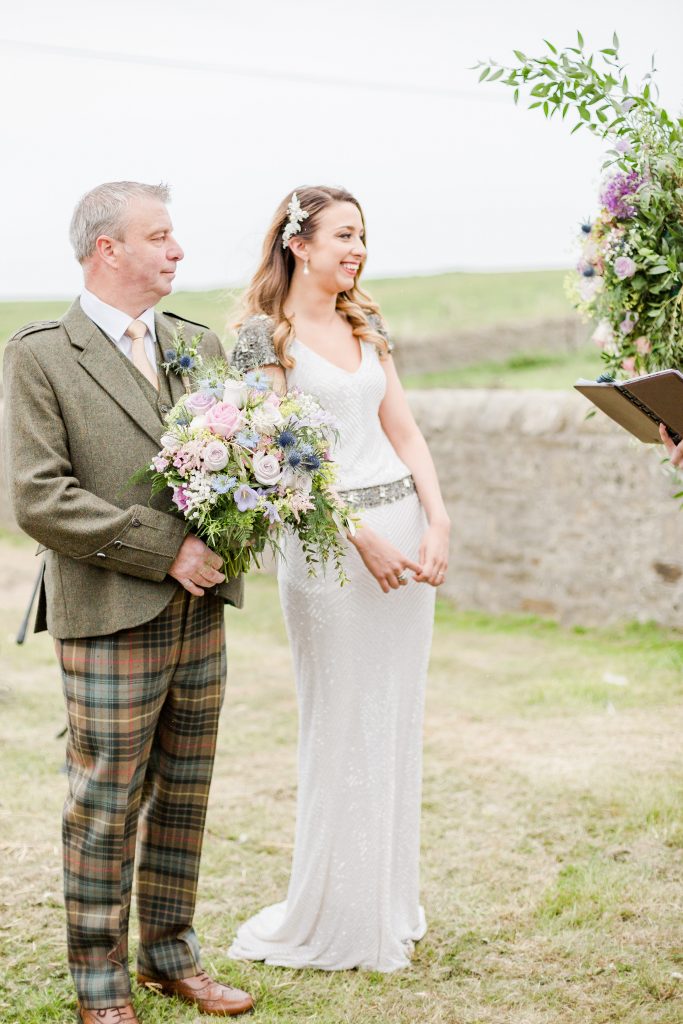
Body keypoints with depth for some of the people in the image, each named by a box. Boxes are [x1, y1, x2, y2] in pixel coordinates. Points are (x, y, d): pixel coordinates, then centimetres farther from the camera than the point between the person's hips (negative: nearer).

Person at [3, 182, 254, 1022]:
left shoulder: (199, 345, 11)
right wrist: (164, 550, -16)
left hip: (200, 616, 6)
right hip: (109, 621, -5)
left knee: (184, 797, 14)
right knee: (105, 807, 3)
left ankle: (170, 953, 30)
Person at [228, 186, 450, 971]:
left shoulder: (366, 325, 15)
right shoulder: (265, 334, -4)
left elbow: (404, 433, 11)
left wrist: (438, 523, -2)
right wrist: (362, 537, -16)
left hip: (405, 529, 6)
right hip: (327, 538, -6)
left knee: (398, 721, 10)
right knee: (343, 728, 0)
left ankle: (391, 907, 22)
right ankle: (336, 917, 15)